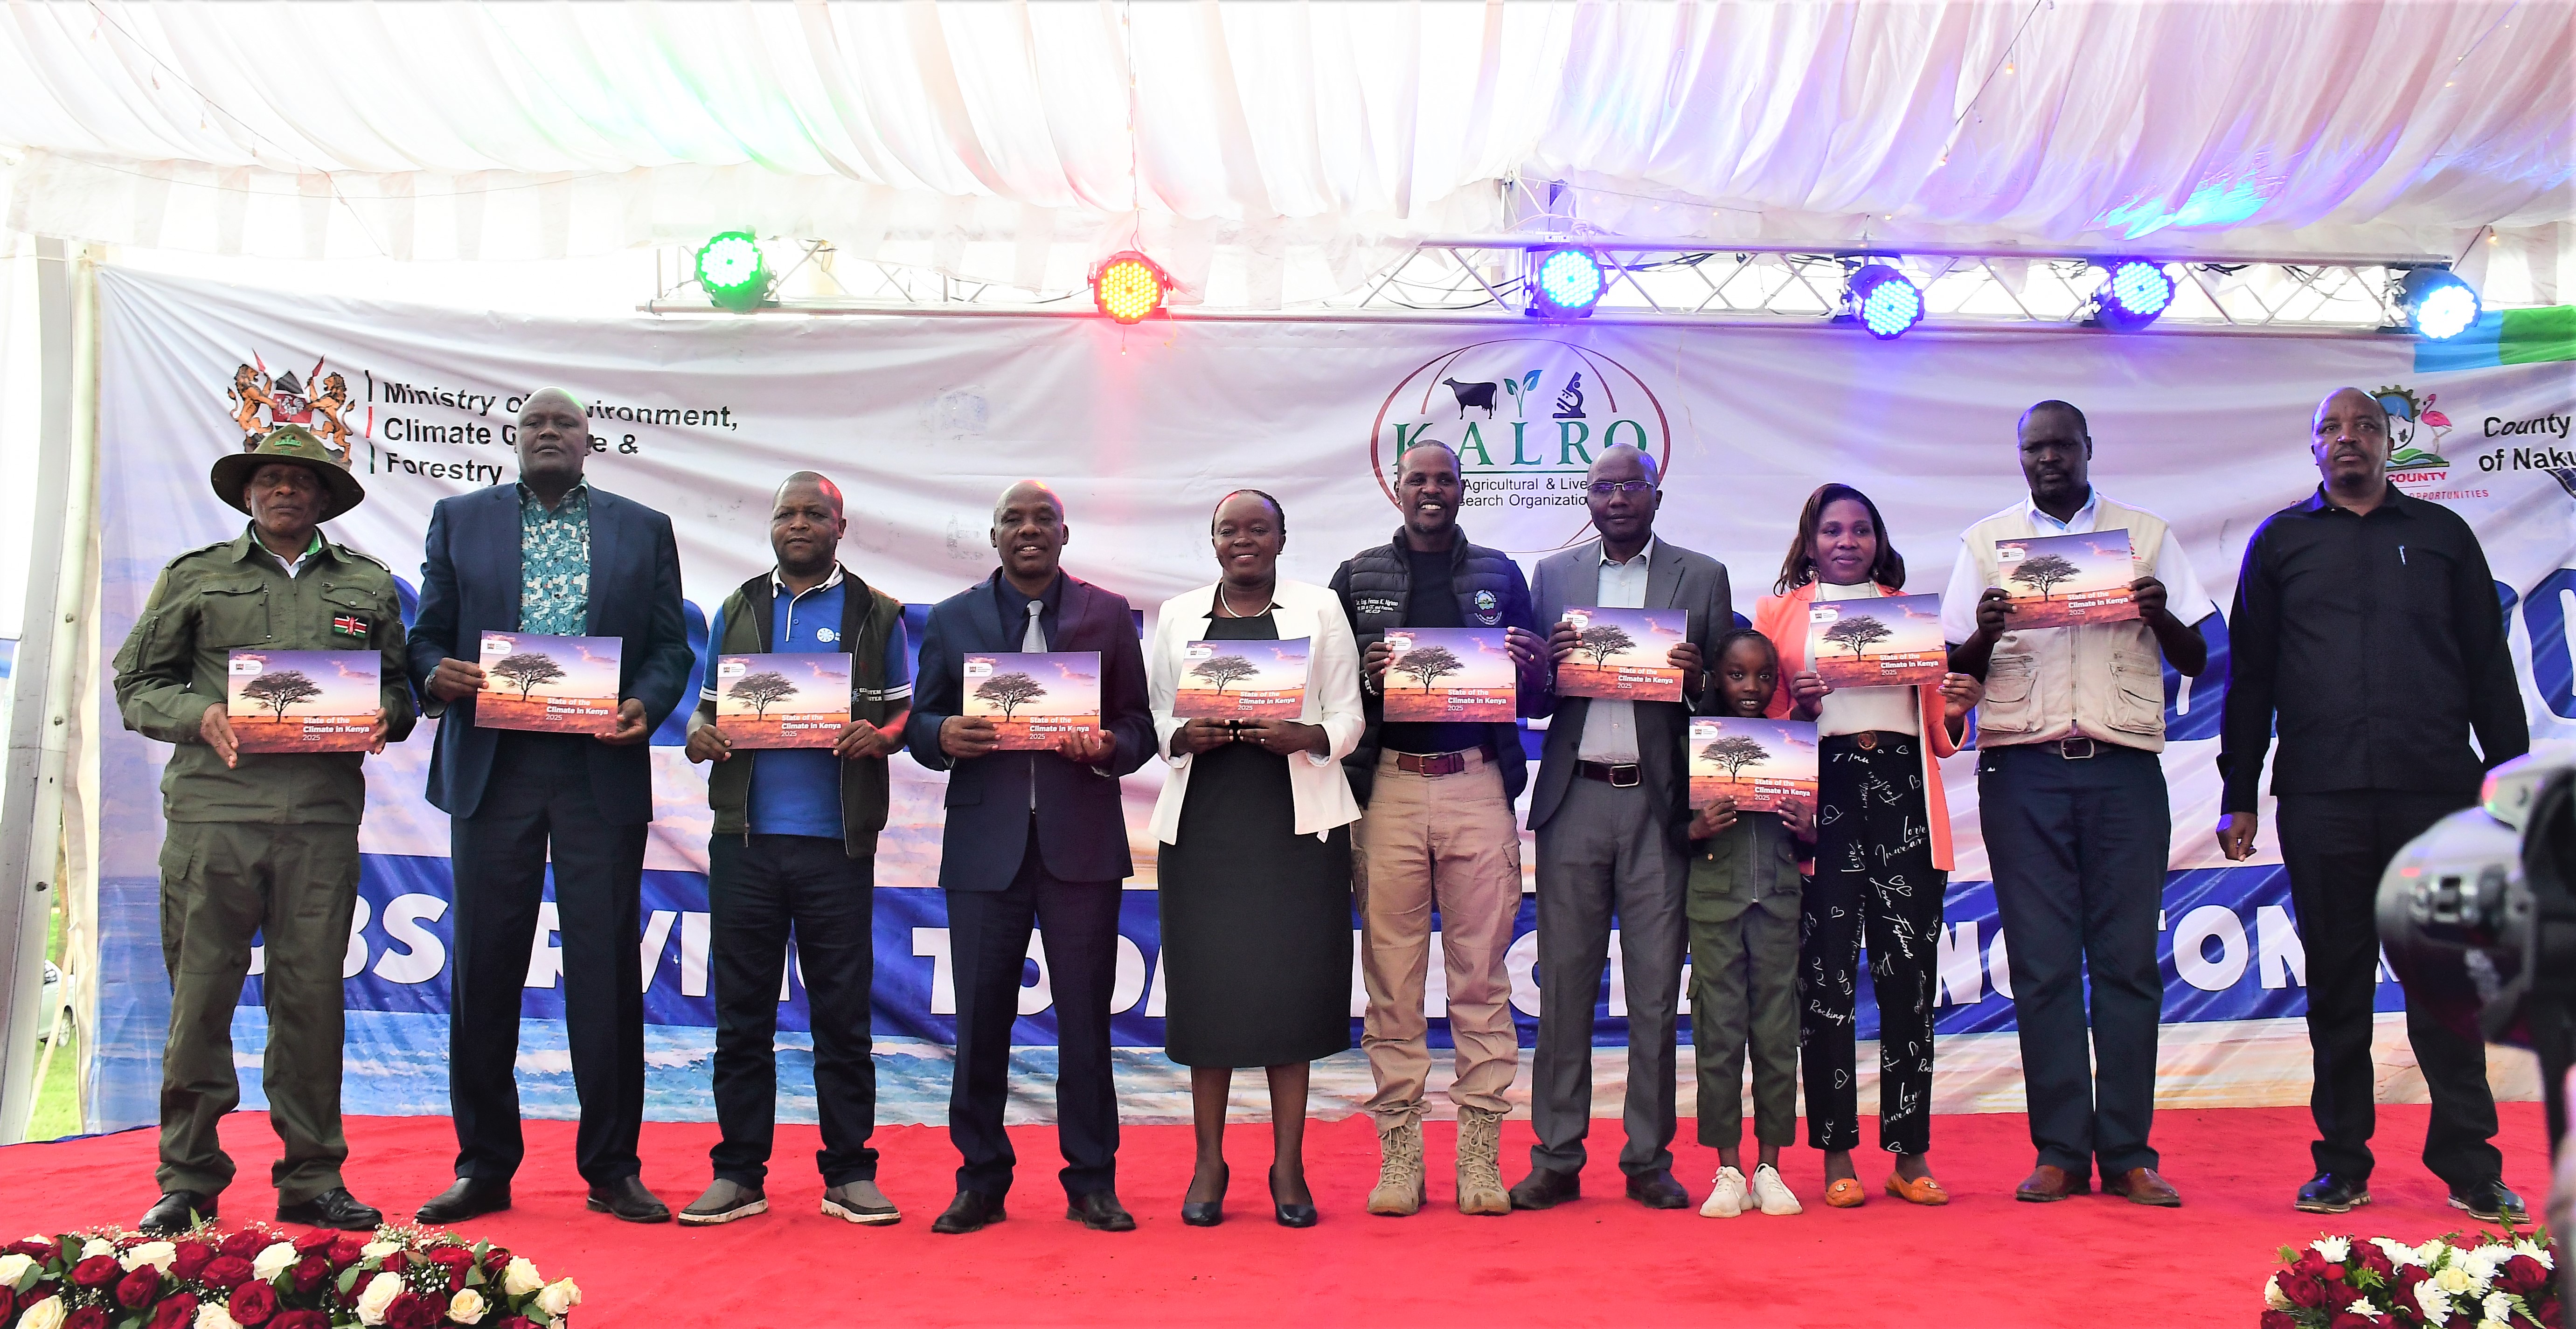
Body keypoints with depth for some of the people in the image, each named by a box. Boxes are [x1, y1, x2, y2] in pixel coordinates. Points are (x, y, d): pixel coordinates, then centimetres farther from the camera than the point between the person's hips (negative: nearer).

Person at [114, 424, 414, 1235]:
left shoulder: (368, 585, 16)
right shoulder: (194, 577, 13)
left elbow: (400, 684, 17)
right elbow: (137, 685, 11)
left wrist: (383, 717, -5)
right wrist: (200, 716, -8)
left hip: (324, 813, 1)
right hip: (213, 808, -1)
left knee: (312, 993, 2)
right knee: (201, 993, 0)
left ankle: (312, 1179, 10)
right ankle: (188, 1181, 11)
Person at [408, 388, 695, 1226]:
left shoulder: (644, 529, 12)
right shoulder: (459, 520, 13)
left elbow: (671, 645, 8)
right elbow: (428, 634, 10)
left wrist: (646, 706, -11)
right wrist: (438, 676, -11)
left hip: (601, 771, -1)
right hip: (491, 770, 1)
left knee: (607, 971, 1)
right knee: (484, 969, 5)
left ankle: (612, 1168, 11)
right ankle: (484, 1167, 17)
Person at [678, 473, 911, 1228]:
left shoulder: (876, 615, 9)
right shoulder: (737, 611, 15)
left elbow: (904, 712, 8)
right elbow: (708, 706, 16)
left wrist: (880, 736, -14)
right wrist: (700, 735, -6)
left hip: (836, 841, -2)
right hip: (745, 837, 2)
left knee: (842, 1009, 2)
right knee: (742, 1008, 5)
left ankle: (849, 1174, 10)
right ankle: (739, 1174, 14)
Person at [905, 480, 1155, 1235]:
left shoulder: (1108, 615, 10)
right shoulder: (953, 619, 12)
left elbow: (1141, 725, 7)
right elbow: (919, 722, 10)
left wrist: (1105, 748, -14)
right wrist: (945, 736, -12)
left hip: (1081, 842, -1)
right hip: (984, 844, 1)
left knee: (1085, 1016, 3)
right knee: (981, 1016, 4)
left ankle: (1091, 1182, 14)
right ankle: (981, 1180, 17)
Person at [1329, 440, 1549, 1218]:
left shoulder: (1501, 576, 14)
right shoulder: (1356, 578, 12)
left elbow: (1533, 702, 13)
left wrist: (1533, 670, -9)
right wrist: (1366, 678, -12)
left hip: (1478, 787, 0)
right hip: (1387, 790, 0)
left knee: (1481, 974, 2)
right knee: (1392, 975, 1)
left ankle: (1480, 1152, 9)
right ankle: (1399, 1150, 9)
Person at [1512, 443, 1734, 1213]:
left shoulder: (1703, 578, 10)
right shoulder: (1553, 576, 13)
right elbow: (1530, 699, 11)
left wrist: (1696, 677, -13)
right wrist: (1548, 663, -10)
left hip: (1660, 802, -1)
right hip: (1574, 799, 1)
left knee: (1656, 990, 3)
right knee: (1564, 983, 3)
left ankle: (1649, 1161, 13)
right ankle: (1556, 1159, 10)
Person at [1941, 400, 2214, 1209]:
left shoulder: (2144, 534, 12)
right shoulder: (1986, 542, 13)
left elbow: (2196, 663, 10)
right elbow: (1958, 672, 9)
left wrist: (2162, 617, -10)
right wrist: (1984, 635, -12)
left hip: (2123, 766, 0)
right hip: (2022, 770, 0)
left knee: (2128, 961, -1)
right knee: (2043, 965, 0)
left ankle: (2128, 1154, 7)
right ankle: (2061, 1153, 7)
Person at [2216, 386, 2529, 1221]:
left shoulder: (2441, 535, 14)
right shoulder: (2282, 542, 13)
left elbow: (2489, 670, 12)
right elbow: (2249, 676, 10)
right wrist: (2238, 794, 5)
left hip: (2437, 795, 0)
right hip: (2321, 799, 0)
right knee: (2336, 984, 5)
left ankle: (2469, 1164, 10)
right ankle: (2342, 1162, 13)